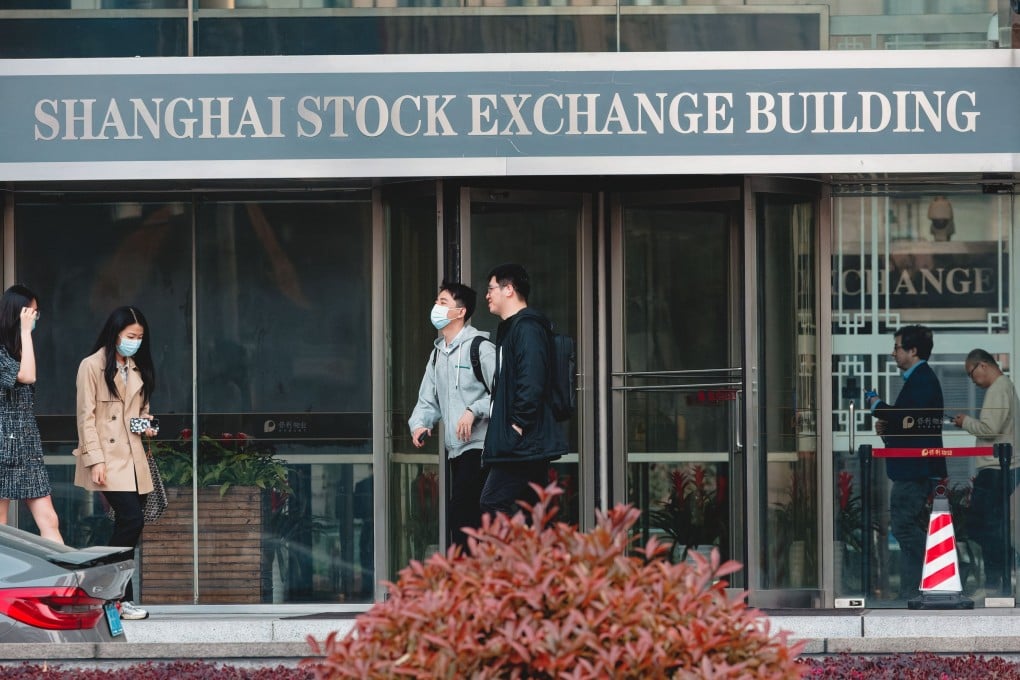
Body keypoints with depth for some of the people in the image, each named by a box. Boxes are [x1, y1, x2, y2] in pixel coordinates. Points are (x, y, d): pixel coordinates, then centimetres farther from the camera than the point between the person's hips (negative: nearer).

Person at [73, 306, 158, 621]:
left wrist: (146, 424, 5)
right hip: (107, 459, -7)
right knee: (132, 519, -17)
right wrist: (95, 460, -15)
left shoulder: (137, 368, 16)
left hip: (133, 459, 7)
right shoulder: (92, 366, -6)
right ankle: (120, 597, -10)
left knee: (128, 524, 3)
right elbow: (86, 417, -9)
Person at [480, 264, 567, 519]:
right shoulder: (511, 328, 22)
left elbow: (531, 382, -22)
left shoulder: (527, 327, -11)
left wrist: (519, 424, -21)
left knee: (494, 504, -14)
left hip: (523, 442, -11)